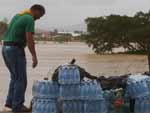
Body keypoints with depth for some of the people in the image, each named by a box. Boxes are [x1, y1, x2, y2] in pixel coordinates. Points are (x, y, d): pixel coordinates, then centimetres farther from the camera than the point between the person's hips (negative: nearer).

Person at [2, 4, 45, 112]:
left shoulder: (17, 16, 18)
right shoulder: (30, 19, -11)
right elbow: (29, 39, -19)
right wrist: (34, 56, -20)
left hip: (6, 48, 9)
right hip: (16, 50, -9)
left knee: (15, 77, 20)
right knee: (21, 79, 1)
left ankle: (11, 101, 20)